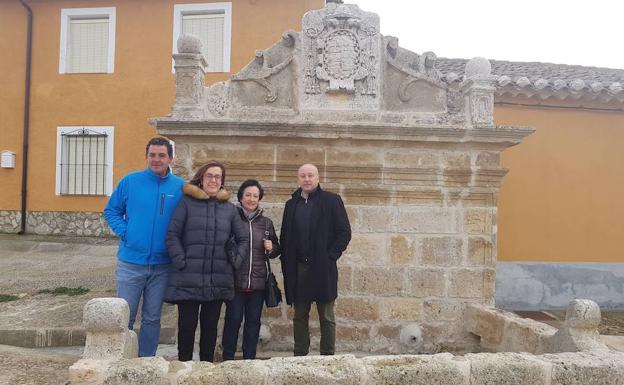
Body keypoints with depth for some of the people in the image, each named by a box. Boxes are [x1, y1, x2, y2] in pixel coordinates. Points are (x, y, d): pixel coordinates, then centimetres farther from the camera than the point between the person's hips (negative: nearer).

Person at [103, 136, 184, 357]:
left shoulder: (180, 187, 0)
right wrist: (123, 231, -7)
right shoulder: (130, 181, -1)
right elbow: (111, 210, 7)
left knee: (152, 318, 14)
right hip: (130, 262, -1)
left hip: (162, 266, 1)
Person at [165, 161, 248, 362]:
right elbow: (172, 235, -3)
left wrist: (235, 261, 4)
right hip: (188, 278, -3)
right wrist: (181, 261, -11)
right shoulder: (187, 203, 1)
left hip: (218, 281, 3)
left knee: (210, 326, 12)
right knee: (187, 325, 4)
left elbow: (243, 239, 16)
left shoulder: (230, 209, 10)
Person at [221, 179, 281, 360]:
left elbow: (276, 250, 17)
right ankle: (227, 359, 17)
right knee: (233, 319, 2)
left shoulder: (266, 223, 11)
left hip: (258, 282, 3)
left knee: (253, 321, 9)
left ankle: (249, 358, 22)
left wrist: (271, 248, -3)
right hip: (235, 280, -3)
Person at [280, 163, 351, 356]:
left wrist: (331, 256, -9)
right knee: (299, 317, 11)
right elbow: (284, 237, 13)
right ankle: (299, 356, 22)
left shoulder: (331, 201, 0)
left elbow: (345, 232, -2)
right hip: (298, 270, 4)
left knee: (327, 318, 6)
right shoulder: (291, 204, 12)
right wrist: (287, 264, 3)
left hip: (323, 268, -3)